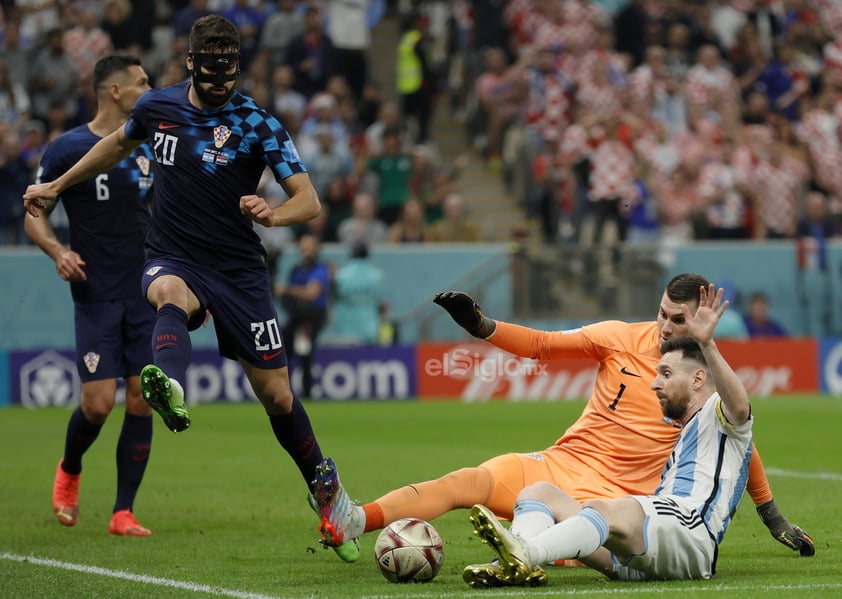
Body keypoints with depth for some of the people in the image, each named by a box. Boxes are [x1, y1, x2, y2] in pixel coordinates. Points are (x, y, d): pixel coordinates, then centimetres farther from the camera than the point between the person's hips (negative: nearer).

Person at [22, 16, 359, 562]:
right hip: (173, 260, 1)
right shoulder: (157, 106, 2)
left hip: (239, 270, -1)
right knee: (172, 295, -39)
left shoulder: (257, 124, -8)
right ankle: (171, 391, -71)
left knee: (277, 395, -1)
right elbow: (119, 143, 26)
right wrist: (57, 186, 31)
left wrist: (273, 215, -36)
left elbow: (309, 201, -13)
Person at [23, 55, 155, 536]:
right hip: (96, 295, -4)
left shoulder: (147, 147, 9)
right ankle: (69, 472, 24)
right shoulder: (68, 149, -6)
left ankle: (123, 512, 5)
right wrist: (59, 252, -19)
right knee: (99, 403, -9)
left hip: (146, 292, 4)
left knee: (142, 400, -2)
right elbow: (35, 214, -2)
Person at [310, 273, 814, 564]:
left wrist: (775, 519, 21)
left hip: (617, 496, 2)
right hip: (560, 464, -2)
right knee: (467, 482, -28)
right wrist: (482, 326, -9)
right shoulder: (623, 339, 5)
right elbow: (545, 345, 7)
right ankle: (354, 520, -45)